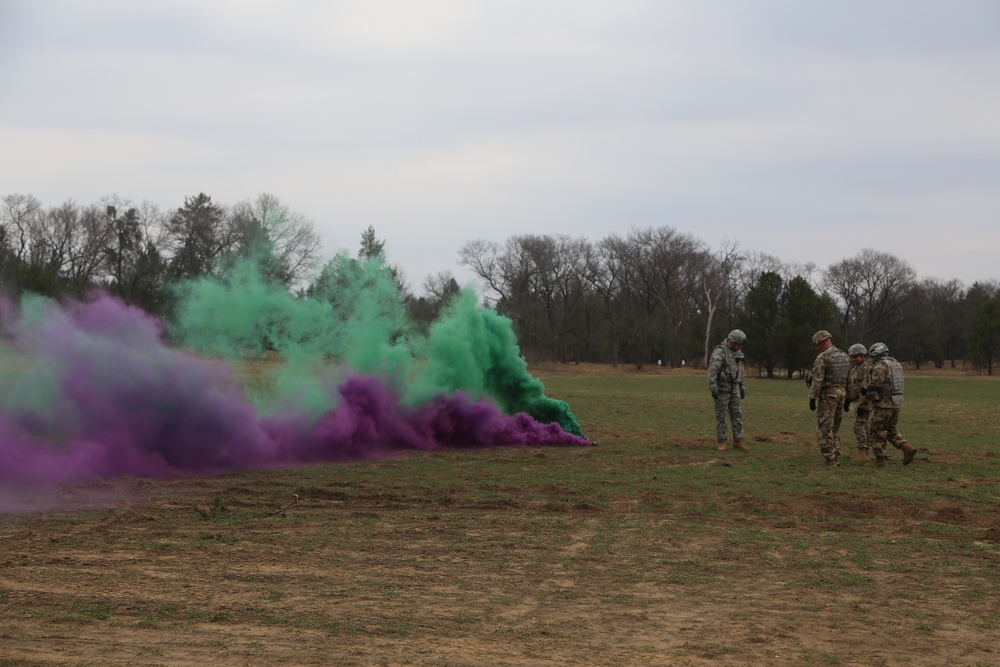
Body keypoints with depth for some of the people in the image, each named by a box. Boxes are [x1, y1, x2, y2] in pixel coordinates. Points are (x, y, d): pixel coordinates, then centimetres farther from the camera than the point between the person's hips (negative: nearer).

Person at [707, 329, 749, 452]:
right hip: (721, 388, -7)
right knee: (721, 416, -2)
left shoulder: (737, 352, 10)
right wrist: (713, 388, -30)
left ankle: (738, 441, 10)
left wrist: (743, 388, 17)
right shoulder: (719, 352, -17)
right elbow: (712, 371, -24)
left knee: (737, 415, 4)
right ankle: (722, 442, 4)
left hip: (733, 389, 7)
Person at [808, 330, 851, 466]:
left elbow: (817, 380, -17)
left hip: (827, 394, -8)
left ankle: (830, 459, -5)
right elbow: (849, 378, 16)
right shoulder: (844, 355, 13)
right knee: (835, 428, 16)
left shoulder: (822, 357, -12)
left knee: (825, 429, -3)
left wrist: (812, 398, -13)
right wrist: (848, 397, 21)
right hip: (842, 393, 8)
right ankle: (836, 457, 14)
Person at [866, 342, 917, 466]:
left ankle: (880, 459, 3)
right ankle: (907, 449, 2)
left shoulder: (880, 366, -13)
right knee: (891, 429, 19)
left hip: (883, 403, -8)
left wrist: (865, 388, -5)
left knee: (878, 431, 2)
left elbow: (876, 383, -23)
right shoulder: (896, 364, 15)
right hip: (897, 403, 8)